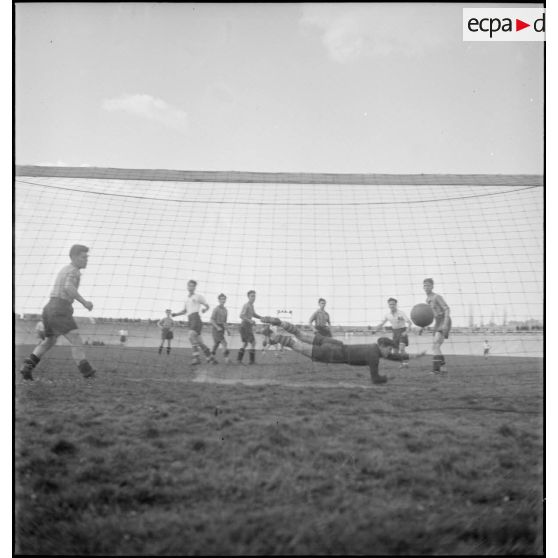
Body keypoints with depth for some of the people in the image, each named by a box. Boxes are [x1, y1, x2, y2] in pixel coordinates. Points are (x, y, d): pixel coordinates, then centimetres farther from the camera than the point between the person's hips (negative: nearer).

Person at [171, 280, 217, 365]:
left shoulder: (198, 296, 7)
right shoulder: (187, 299, 25)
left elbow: (207, 306, 11)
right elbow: (185, 311, 33)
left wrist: (204, 309, -12)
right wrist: (175, 314, 19)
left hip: (196, 317, -7)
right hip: (190, 320, 7)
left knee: (191, 336, -27)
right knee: (199, 342, 2)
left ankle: (196, 358, -28)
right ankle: (211, 358, 8)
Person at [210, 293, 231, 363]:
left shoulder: (225, 310, 13)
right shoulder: (216, 309, -9)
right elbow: (211, 320, -12)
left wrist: (227, 330, 15)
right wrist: (217, 327, -20)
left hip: (221, 329, 7)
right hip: (216, 329, -7)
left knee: (216, 344, 10)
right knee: (224, 343, -15)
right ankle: (226, 359, -18)